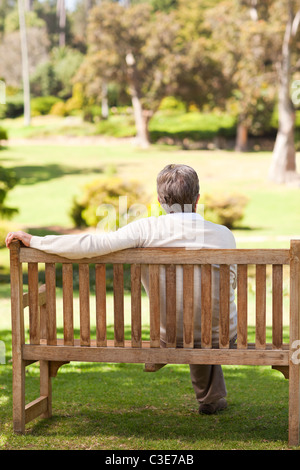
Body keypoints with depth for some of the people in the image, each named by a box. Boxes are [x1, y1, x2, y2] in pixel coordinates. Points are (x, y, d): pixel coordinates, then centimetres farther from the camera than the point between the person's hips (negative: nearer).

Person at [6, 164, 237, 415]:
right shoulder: (224, 234, -12)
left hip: (172, 337, 0)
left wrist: (33, 240, -13)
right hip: (223, 334, 0)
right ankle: (212, 397, 52)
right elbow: (231, 284, 3)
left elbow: (90, 245, -24)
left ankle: (211, 396, 58)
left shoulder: (147, 229, -16)